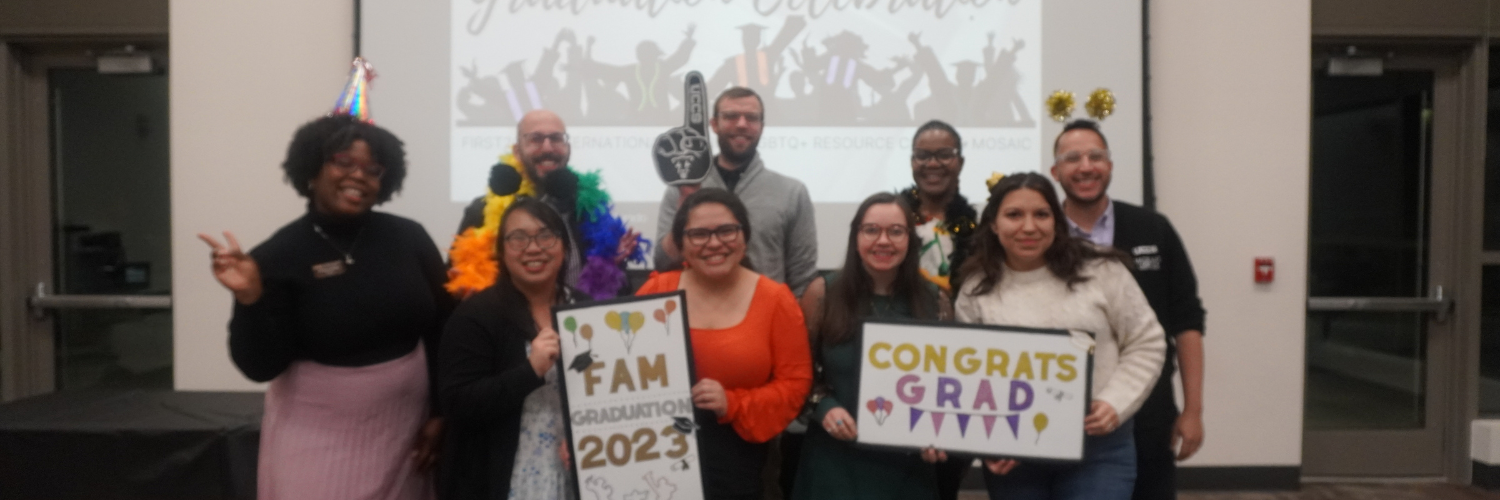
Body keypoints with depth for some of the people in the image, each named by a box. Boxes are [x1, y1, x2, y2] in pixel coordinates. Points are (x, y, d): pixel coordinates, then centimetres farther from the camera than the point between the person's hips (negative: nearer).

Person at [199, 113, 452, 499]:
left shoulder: (408, 238, -6)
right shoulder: (279, 256, -9)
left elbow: (445, 328, 1)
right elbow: (261, 366, -9)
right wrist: (249, 298, -23)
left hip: (403, 427, 2)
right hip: (317, 436, -2)